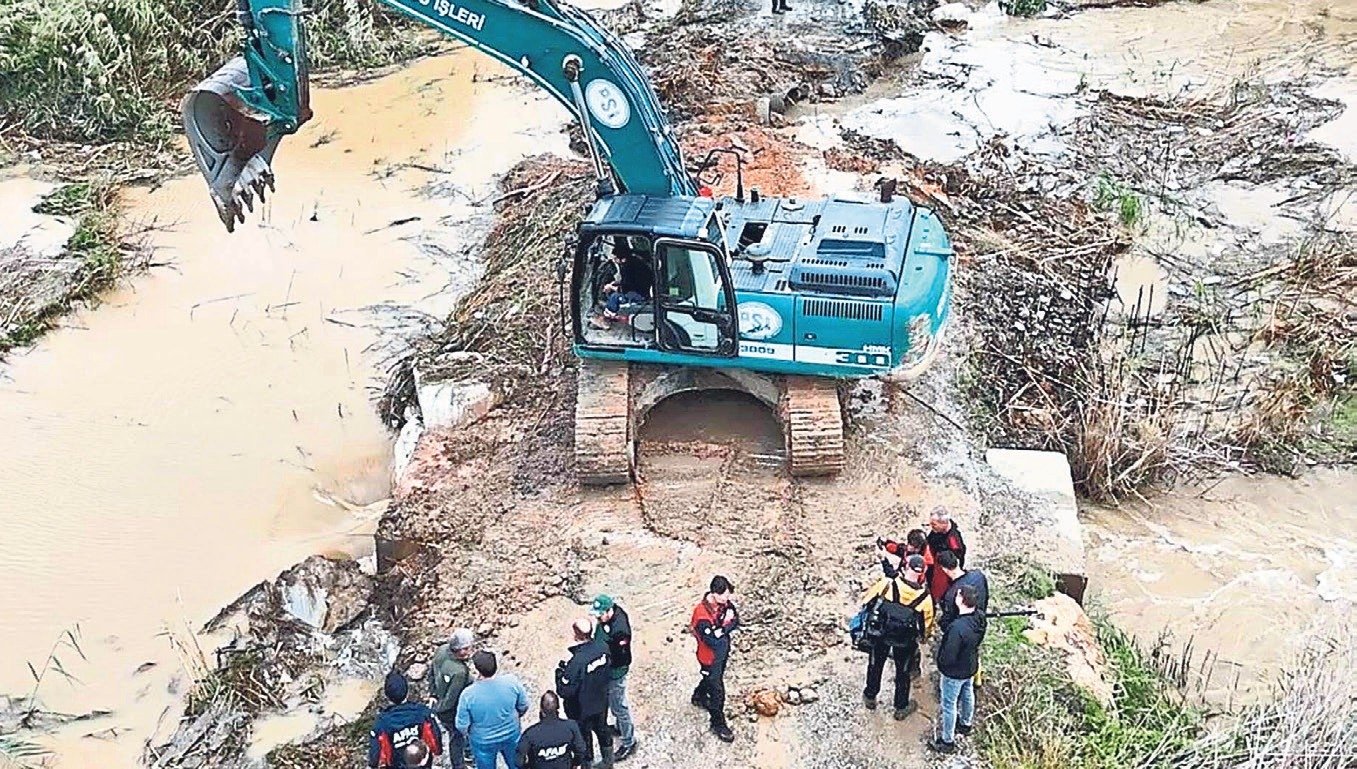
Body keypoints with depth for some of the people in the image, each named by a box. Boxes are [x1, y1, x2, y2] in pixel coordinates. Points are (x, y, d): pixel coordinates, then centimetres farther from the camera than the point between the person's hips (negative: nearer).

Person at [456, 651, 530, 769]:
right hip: (511, 736, 1)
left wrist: (466, 734, 6)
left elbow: (462, 725, -18)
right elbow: (523, 706, -7)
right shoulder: (511, 682, -25)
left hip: (483, 742, -1)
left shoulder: (468, 694, -31)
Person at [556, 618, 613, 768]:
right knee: (602, 729, 29)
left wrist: (560, 672, -16)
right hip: (601, 702, 6)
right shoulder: (602, 646, -19)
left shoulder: (577, 661, -38)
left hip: (582, 709, -6)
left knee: (584, 737, 19)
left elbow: (565, 692, -29)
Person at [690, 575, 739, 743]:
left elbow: (736, 622, -8)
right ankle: (718, 724, 26)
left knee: (713, 678, 32)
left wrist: (721, 629, -26)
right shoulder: (702, 613, -36)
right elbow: (712, 641, -36)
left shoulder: (725, 602, -14)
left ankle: (699, 697, 60)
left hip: (724, 651, 7)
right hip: (710, 656, -7)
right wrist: (726, 625, -27)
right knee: (717, 691, 6)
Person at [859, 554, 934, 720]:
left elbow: (866, 599, -11)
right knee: (903, 672, 22)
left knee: (875, 665, 26)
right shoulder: (925, 598, -22)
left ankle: (870, 697, 45)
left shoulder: (887, 584, -25)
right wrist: (922, 636, 15)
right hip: (906, 642, -1)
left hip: (880, 634, 1)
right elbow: (927, 624, -6)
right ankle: (901, 708, 38)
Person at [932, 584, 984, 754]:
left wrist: (940, 661, -11)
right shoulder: (979, 618, -17)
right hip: (971, 666, 7)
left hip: (954, 673, -7)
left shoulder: (958, 627, -41)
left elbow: (948, 658, -32)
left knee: (949, 705, 13)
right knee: (967, 694, 30)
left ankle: (947, 742, 30)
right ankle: (966, 724, 55)